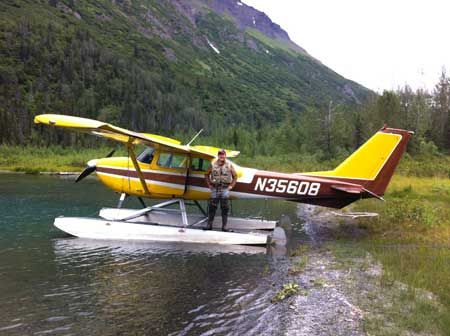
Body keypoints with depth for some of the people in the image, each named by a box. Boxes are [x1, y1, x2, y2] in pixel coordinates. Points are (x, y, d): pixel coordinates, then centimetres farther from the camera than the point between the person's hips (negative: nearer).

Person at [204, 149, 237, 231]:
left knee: (225, 208, 0)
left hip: (225, 189, -1)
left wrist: (231, 186, 1)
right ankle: (209, 224, 11)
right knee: (212, 207, 3)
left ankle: (224, 226, 6)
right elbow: (207, 175, 14)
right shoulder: (213, 164, 3)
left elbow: (235, 176, 9)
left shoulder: (229, 165, 2)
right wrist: (209, 185, 6)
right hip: (215, 188, 1)